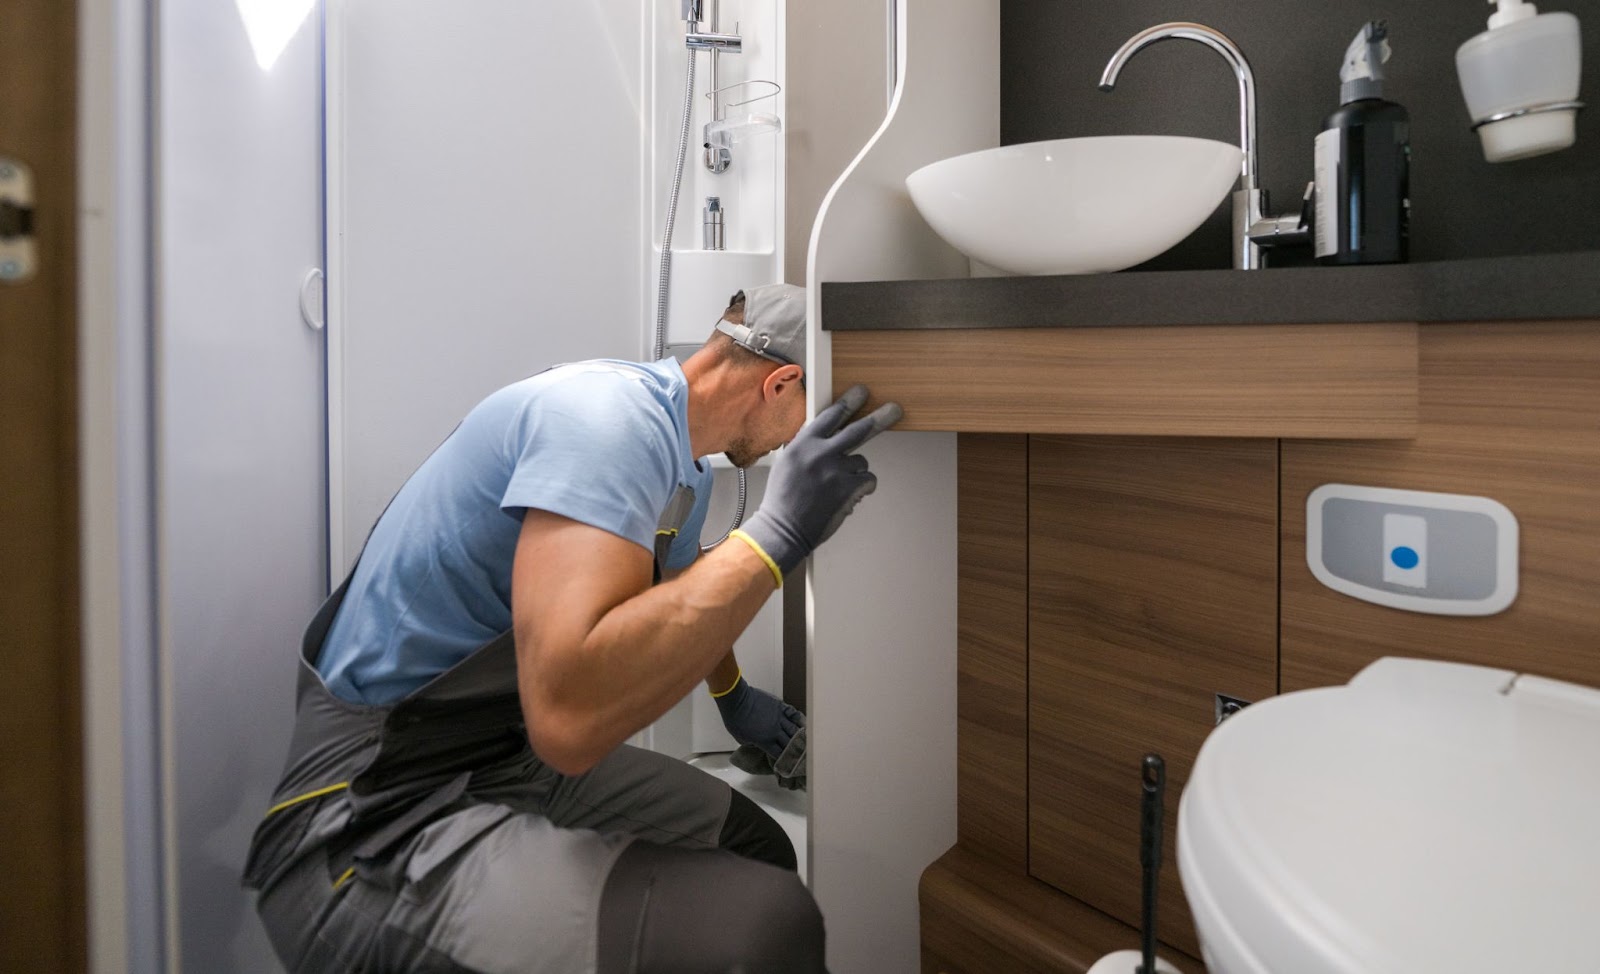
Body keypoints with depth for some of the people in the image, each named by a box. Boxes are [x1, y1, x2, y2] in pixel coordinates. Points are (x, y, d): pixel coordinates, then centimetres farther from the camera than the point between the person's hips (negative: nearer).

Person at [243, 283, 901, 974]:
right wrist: (775, 535, -30)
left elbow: (684, 597, 31)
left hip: (520, 761, 10)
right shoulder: (615, 417, -23)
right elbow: (568, 716, -36)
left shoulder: (687, 464, 9)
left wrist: (734, 696, 47)